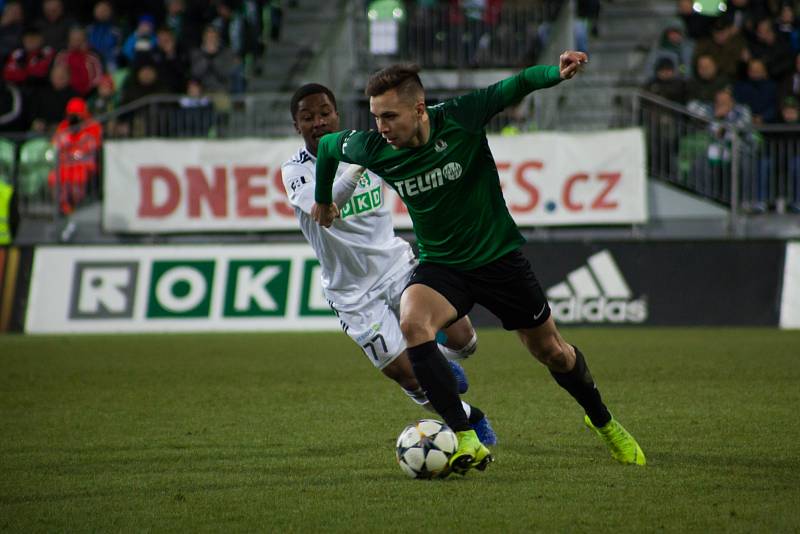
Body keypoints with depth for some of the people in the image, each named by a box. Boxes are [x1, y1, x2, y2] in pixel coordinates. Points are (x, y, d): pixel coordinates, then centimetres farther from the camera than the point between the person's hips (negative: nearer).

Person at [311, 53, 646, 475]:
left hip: (498, 255, -1)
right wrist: (323, 198, 21)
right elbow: (328, 145, 5)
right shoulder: (374, 149, -15)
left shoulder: (460, 118, -22)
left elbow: (517, 86, -16)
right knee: (412, 323, -31)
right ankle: (466, 442, -29)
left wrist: (558, 72, -36)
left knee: (552, 352, 11)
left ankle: (603, 423, 42)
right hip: (440, 264, 1)